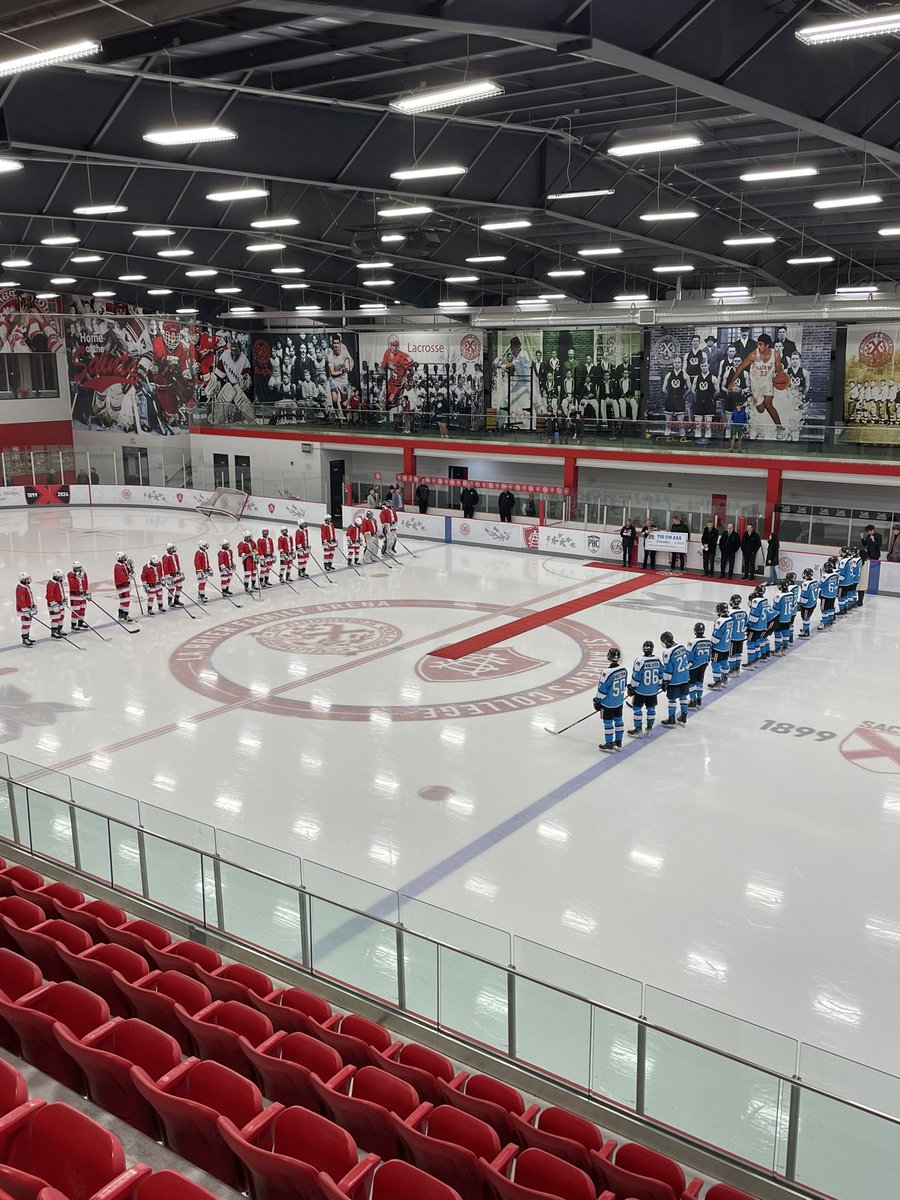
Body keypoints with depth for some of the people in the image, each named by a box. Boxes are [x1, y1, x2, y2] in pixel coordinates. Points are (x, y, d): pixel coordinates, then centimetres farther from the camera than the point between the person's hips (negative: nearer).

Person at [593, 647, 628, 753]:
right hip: (619, 702, 7)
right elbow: (624, 686, 8)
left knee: (608, 723, 5)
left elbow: (602, 689, -20)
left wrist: (597, 701, -7)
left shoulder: (607, 672, -27)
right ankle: (618, 743, 29)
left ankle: (609, 745, 14)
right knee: (618, 720, 18)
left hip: (608, 703, -7)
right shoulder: (623, 670, -6)